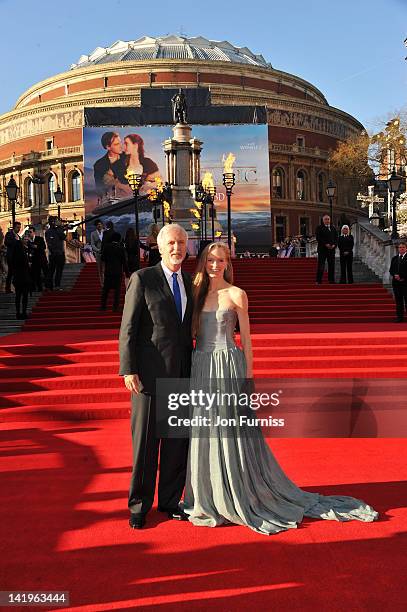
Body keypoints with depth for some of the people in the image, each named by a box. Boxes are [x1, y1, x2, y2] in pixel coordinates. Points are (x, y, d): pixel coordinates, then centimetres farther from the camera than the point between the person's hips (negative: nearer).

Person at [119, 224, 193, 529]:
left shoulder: (189, 281, 11)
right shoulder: (142, 279, -6)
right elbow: (128, 328, -7)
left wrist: (192, 368, 13)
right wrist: (128, 369, -13)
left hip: (182, 374, 5)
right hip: (150, 373, -5)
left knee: (178, 442, 12)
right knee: (145, 442, 6)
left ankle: (170, 500, 29)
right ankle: (139, 505, 23)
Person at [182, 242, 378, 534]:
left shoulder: (236, 294, -2)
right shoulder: (197, 292, 11)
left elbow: (246, 337, -2)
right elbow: (193, 333, 14)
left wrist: (248, 375, -7)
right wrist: (189, 368, 8)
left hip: (227, 366, -5)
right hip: (201, 367, 5)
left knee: (232, 434, 1)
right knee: (204, 436, 10)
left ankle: (244, 499, 16)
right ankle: (208, 500, 24)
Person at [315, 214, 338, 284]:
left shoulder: (333, 228, 17)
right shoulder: (319, 228, 1)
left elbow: (336, 237, 14)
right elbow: (318, 238, -9)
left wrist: (334, 245, -5)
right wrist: (326, 244, -16)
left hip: (331, 249, 5)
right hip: (322, 249, -5)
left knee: (331, 265, 5)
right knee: (321, 265, -5)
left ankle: (331, 280, 10)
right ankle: (318, 281, -4)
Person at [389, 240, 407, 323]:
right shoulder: (394, 258, 16)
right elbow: (391, 270, 13)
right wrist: (395, 275, -6)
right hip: (396, 282, 5)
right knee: (398, 301, 6)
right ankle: (399, 317, 10)